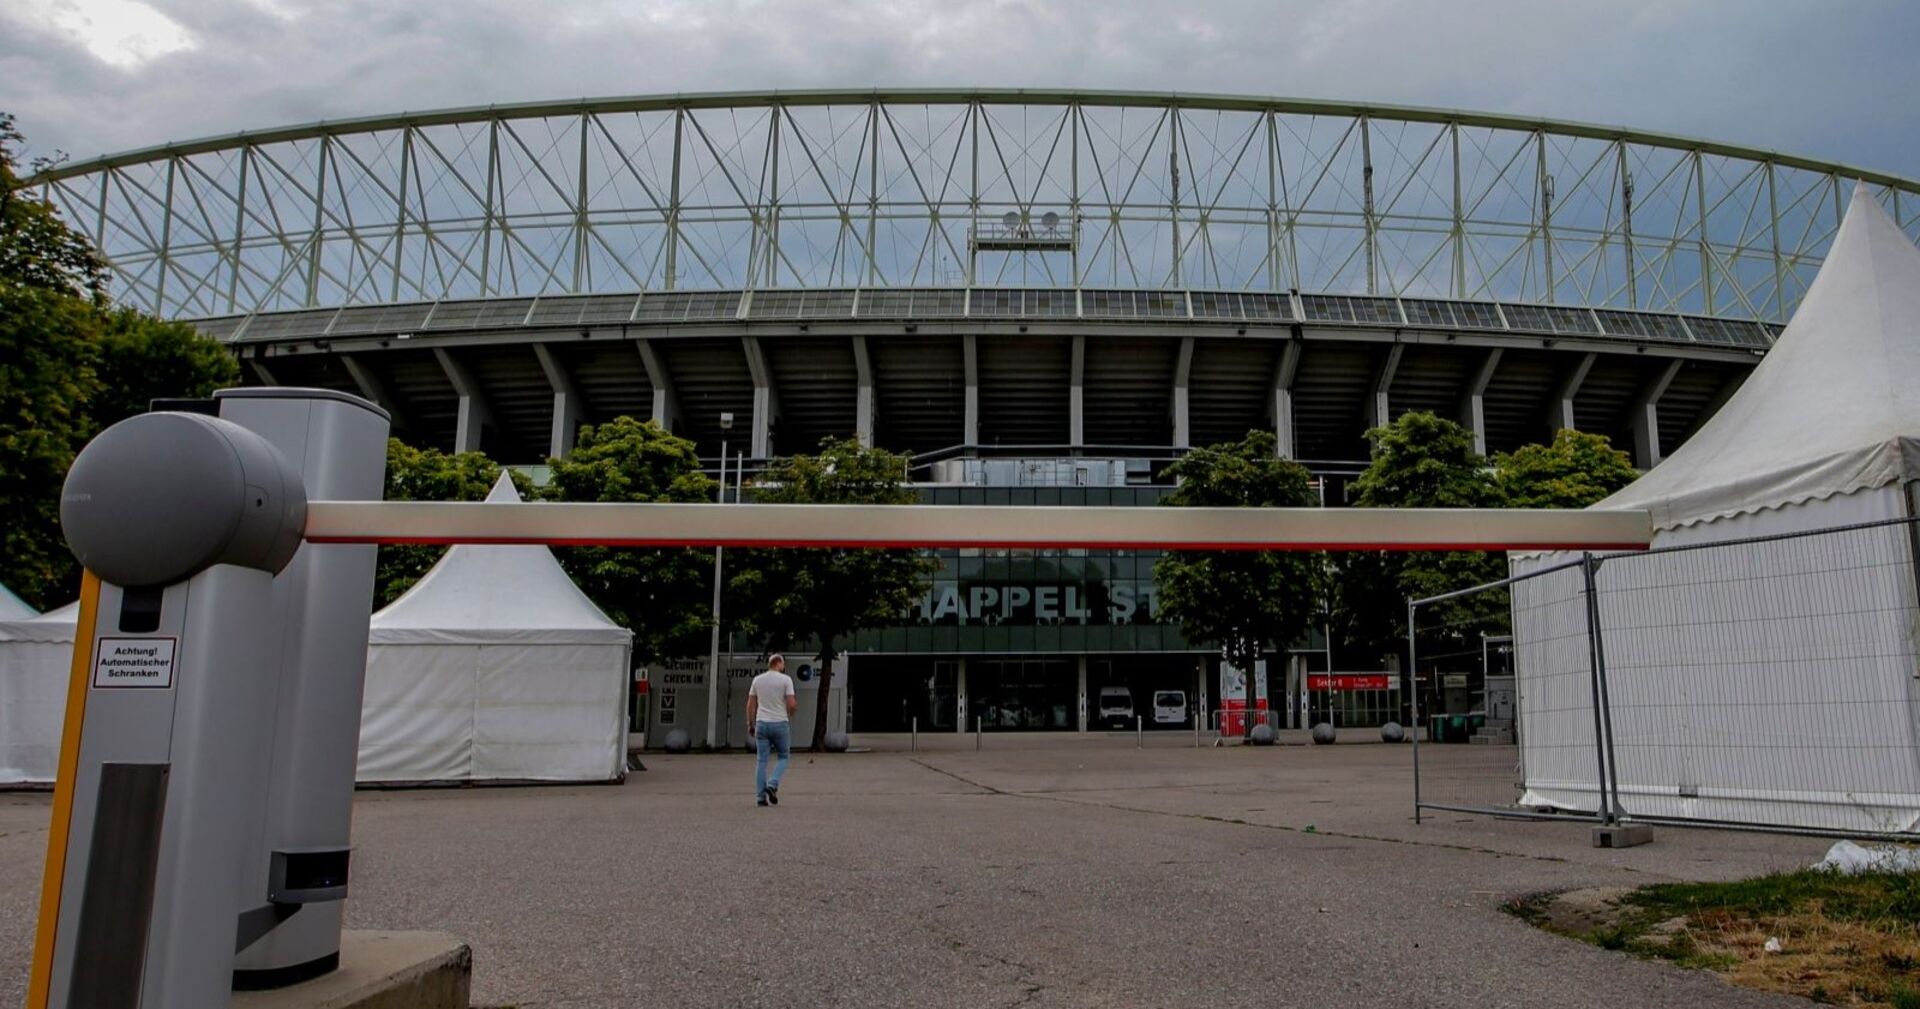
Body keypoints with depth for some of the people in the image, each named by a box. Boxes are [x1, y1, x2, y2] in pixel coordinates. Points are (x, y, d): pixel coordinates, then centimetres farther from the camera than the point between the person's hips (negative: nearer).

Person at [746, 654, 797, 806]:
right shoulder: (786, 679, -5)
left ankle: (760, 796, 3)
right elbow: (791, 704, -11)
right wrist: (790, 713, 11)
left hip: (761, 723, 3)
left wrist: (750, 723, 14)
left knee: (761, 760, 6)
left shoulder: (757, 679, 7)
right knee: (783, 757, 13)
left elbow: (751, 704, 6)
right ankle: (772, 784, -7)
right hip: (780, 723, -3)